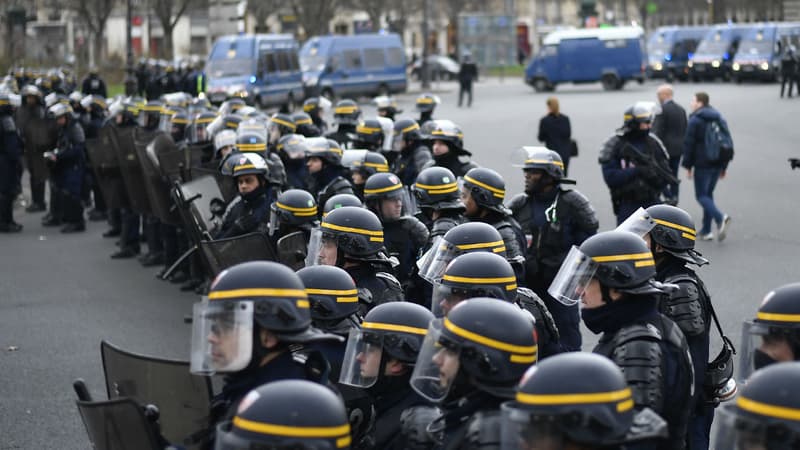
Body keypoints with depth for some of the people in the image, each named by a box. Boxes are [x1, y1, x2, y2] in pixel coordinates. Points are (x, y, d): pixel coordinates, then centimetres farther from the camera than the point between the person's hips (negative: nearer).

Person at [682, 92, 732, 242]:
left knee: (701, 195, -2)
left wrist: (688, 166, -4)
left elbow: (689, 144, -11)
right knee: (708, 193, 15)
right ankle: (706, 230, 15)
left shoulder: (695, 121, -9)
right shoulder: (720, 119, 13)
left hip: (702, 164, -7)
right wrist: (724, 166, 19)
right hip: (717, 163, 7)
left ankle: (720, 218, -27)